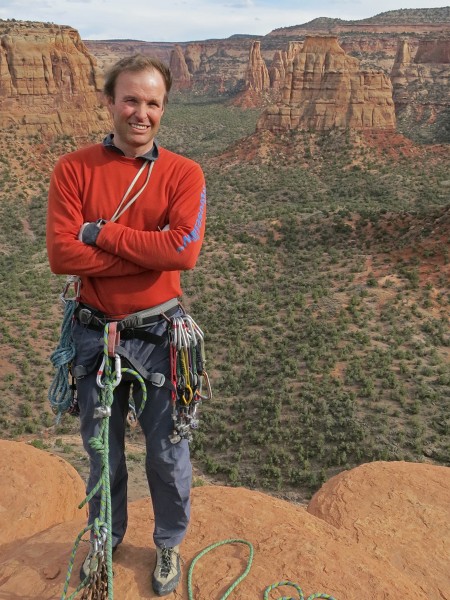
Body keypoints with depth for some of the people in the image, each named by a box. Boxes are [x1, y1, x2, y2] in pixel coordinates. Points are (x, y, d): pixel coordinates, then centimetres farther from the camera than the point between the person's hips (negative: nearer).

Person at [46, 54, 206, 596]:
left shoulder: (183, 174, -5)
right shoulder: (73, 169, -4)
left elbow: (184, 248, -21)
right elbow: (61, 254, -16)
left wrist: (100, 231, -17)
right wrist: (152, 253, -18)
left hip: (160, 334, -1)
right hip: (95, 336, 1)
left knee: (167, 454, 16)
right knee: (102, 455, 21)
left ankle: (169, 545, 44)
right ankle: (105, 540, 49)